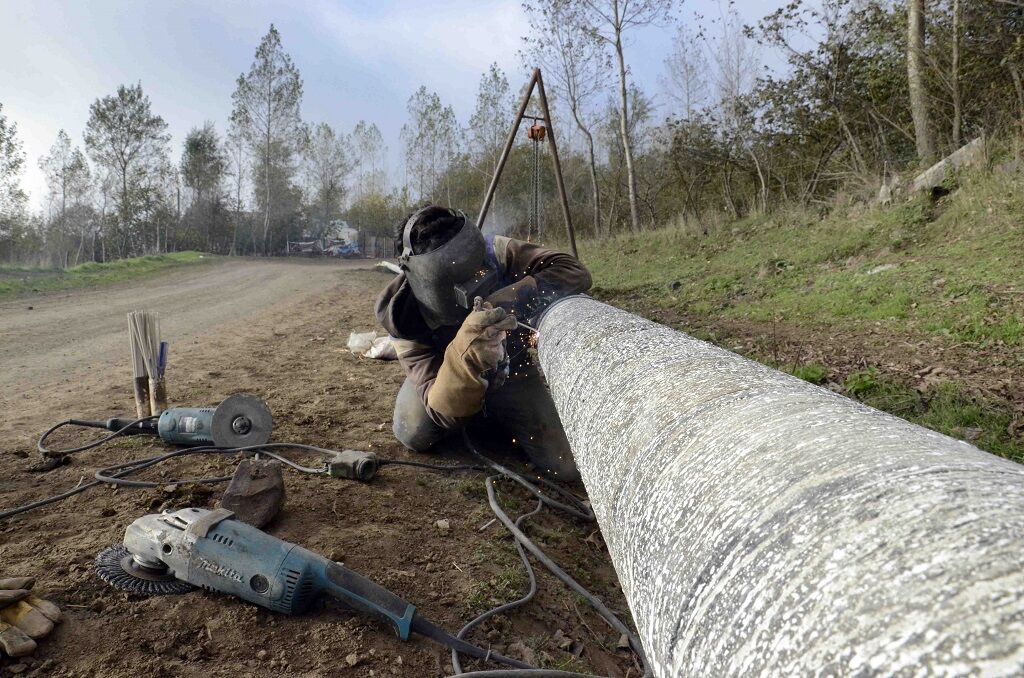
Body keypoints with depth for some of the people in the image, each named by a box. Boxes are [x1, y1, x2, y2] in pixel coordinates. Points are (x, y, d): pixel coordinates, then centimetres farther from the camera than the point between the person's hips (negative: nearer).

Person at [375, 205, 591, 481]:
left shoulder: (495, 254, -34)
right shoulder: (406, 312, -35)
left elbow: (575, 272, -39)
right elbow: (444, 412, -40)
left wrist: (517, 296, -55)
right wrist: (465, 355, -61)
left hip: (510, 373, 0)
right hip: (448, 377, 1)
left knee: (567, 465, -10)